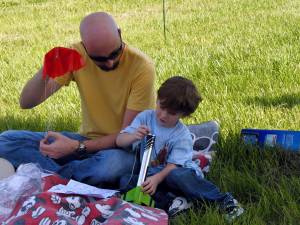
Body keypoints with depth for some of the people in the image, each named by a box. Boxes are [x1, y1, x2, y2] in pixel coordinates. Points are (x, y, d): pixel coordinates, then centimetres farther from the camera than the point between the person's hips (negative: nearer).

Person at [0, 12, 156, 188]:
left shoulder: (142, 66, -20)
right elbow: (26, 103, -9)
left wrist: (77, 146, -28)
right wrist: (46, 70, -29)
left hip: (126, 147, -4)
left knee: (112, 163, -42)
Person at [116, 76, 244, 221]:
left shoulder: (182, 136, -11)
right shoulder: (145, 117, -1)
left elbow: (173, 165, -18)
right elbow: (119, 141, -5)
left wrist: (156, 179, -38)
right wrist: (134, 136, -29)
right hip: (151, 175, 4)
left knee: (175, 175, -40)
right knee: (125, 181, -24)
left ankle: (223, 199, -27)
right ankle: (169, 203, -30)